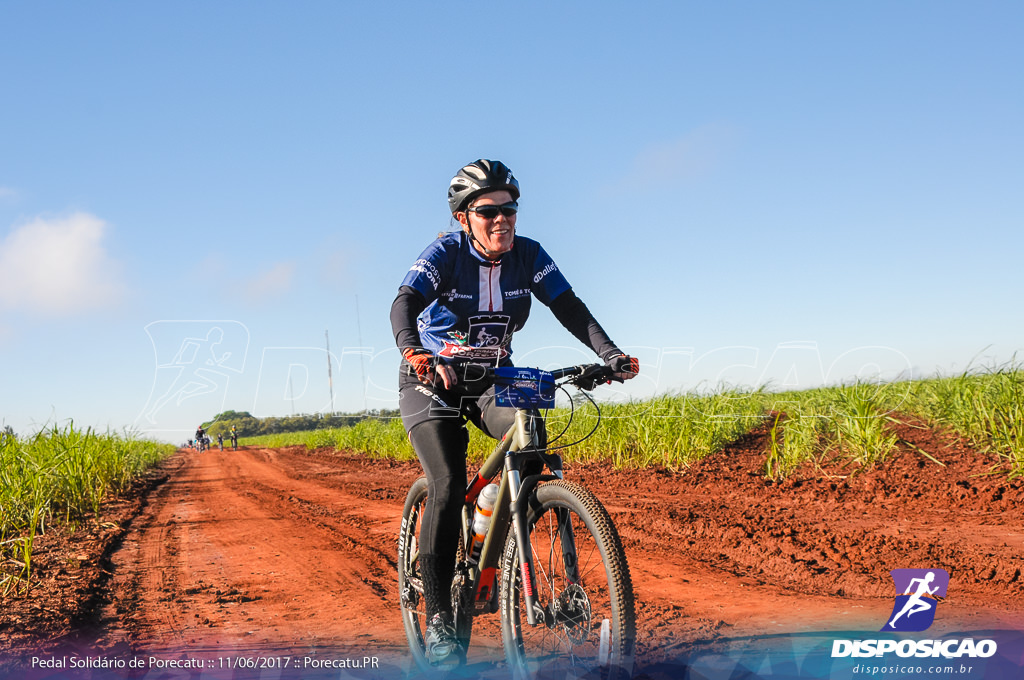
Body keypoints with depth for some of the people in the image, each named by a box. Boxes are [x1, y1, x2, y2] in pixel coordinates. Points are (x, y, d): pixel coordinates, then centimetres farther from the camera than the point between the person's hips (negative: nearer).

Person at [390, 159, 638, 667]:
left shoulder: (528, 255, -7)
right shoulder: (444, 254, -18)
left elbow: (569, 308, -13)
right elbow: (404, 304, -33)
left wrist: (609, 353, -29)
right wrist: (412, 351, -54)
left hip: (494, 379, 4)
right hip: (433, 381, -4)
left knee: (532, 436, -25)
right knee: (448, 485, -21)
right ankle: (437, 620, -14)